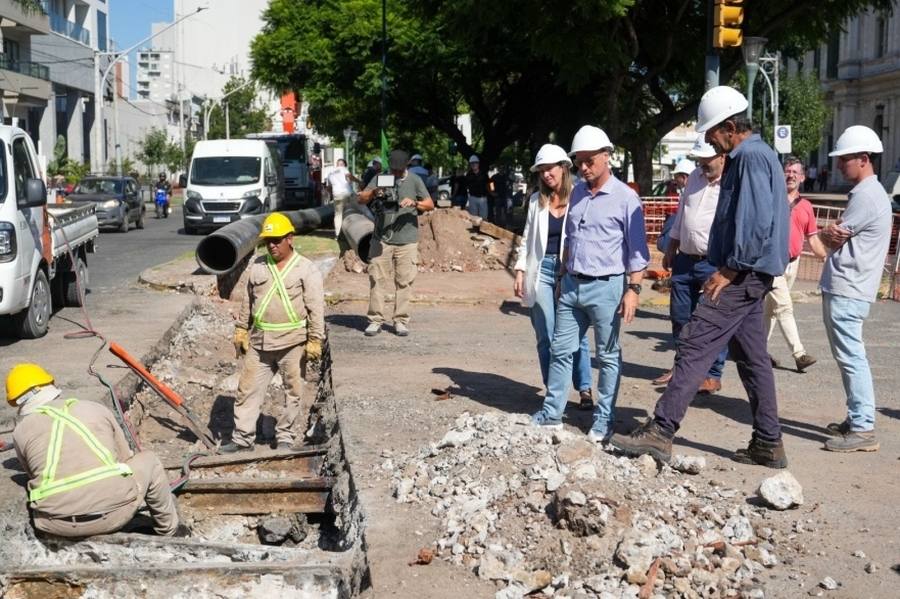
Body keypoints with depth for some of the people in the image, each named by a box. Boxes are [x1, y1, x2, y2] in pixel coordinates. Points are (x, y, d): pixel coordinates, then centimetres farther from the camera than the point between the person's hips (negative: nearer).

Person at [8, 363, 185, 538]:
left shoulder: (21, 431, 12)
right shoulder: (94, 409, 15)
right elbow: (125, 457, 26)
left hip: (58, 525, 0)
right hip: (114, 513, 0)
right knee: (149, 461, 29)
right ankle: (168, 530, 37)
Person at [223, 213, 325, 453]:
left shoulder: (306, 269, -7)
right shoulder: (257, 266, 8)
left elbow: (316, 308, -9)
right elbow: (248, 301, 16)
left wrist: (315, 340, -12)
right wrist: (241, 329, 13)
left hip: (292, 342, -4)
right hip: (259, 341, 4)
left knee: (293, 391, 5)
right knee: (248, 389, 5)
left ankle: (285, 438, 18)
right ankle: (242, 438, 12)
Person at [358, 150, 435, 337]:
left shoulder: (414, 181, 4)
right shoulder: (379, 179, 7)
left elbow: (430, 204, -1)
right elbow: (361, 199, 2)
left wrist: (415, 203, -21)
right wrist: (373, 193, -20)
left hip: (407, 240, -1)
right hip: (381, 239, 1)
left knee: (404, 281, 1)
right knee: (377, 279, -1)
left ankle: (401, 321, 8)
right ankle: (375, 320, 4)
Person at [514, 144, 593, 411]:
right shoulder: (536, 200, 11)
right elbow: (527, 240, 14)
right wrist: (520, 272, 7)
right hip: (542, 271, 3)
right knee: (546, 336, 5)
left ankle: (584, 389, 9)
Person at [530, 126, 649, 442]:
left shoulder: (625, 198, -8)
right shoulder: (577, 193, 11)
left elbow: (637, 250, -9)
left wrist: (633, 289, -15)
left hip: (606, 287, -6)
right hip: (572, 285, 7)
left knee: (608, 357, 4)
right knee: (560, 350, 9)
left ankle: (604, 420, 13)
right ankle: (551, 413, 18)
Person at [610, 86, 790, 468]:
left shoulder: (752, 157, -14)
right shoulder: (748, 157, 18)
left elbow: (757, 223, -23)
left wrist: (729, 269, -19)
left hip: (743, 276, -11)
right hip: (747, 275, 11)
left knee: (695, 346, -12)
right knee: (752, 357, 13)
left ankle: (660, 432, -13)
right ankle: (768, 444, 19)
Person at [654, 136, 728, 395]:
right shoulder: (694, 177, 10)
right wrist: (671, 250, 19)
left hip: (714, 264, -7)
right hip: (685, 260, 7)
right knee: (680, 317, 14)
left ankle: (713, 375, 12)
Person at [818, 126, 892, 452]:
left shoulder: (866, 196, -15)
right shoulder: (868, 192, 18)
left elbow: (833, 240, -14)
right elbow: (838, 236, 15)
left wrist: (827, 233, 7)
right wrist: (831, 232, -7)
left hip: (846, 291, -11)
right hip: (844, 288, 11)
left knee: (851, 357, -10)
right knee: (849, 357, 14)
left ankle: (863, 429, -9)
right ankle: (856, 419, 21)